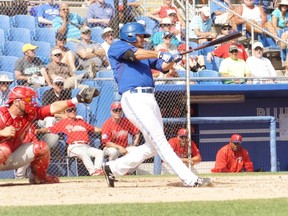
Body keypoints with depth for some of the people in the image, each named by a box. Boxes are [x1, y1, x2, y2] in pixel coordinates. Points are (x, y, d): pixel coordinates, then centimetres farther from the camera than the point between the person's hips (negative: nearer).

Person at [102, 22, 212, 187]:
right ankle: (190, 179, -21)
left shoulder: (145, 55, 29)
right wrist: (159, 54, -16)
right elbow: (134, 54, -12)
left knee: (153, 146, 7)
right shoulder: (117, 47, 7)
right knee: (159, 141, -13)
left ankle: (113, 168, 19)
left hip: (150, 99, 9)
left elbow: (163, 66, 17)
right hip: (133, 98, -9)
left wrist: (172, 60, -4)